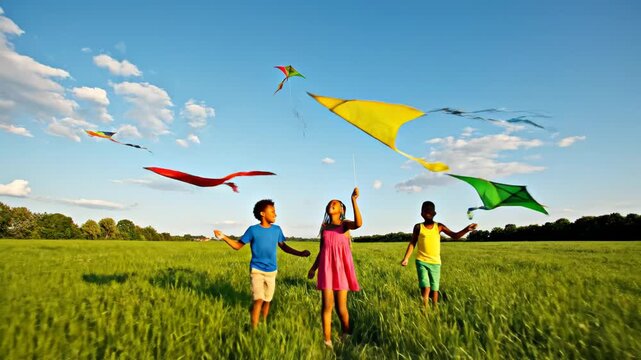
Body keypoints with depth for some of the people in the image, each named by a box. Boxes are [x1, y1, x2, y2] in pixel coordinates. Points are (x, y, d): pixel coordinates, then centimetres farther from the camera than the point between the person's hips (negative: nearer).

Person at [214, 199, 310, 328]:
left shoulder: (277, 229, 0)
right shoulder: (253, 230, -9)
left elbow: (283, 246, 12)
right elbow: (238, 246, -2)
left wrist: (300, 253, 4)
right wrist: (223, 237, -16)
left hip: (271, 271, 4)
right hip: (256, 270, -3)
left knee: (267, 301, 12)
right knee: (258, 300, -13)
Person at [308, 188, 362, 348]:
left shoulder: (345, 224, -1)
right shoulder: (324, 227, 11)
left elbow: (359, 223, -25)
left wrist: (354, 200, -28)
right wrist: (313, 267, 15)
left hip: (341, 268, -3)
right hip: (327, 269, 3)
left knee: (341, 307, 4)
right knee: (327, 306, 0)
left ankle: (346, 334, 29)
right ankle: (327, 340, 11)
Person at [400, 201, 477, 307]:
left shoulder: (439, 226, 3)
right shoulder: (418, 227, 0)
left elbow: (455, 236, -1)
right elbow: (412, 243, 2)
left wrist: (467, 229, -18)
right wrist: (406, 258, -7)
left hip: (435, 263, 2)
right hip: (421, 261, -2)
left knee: (434, 289, 8)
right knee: (425, 288, -13)